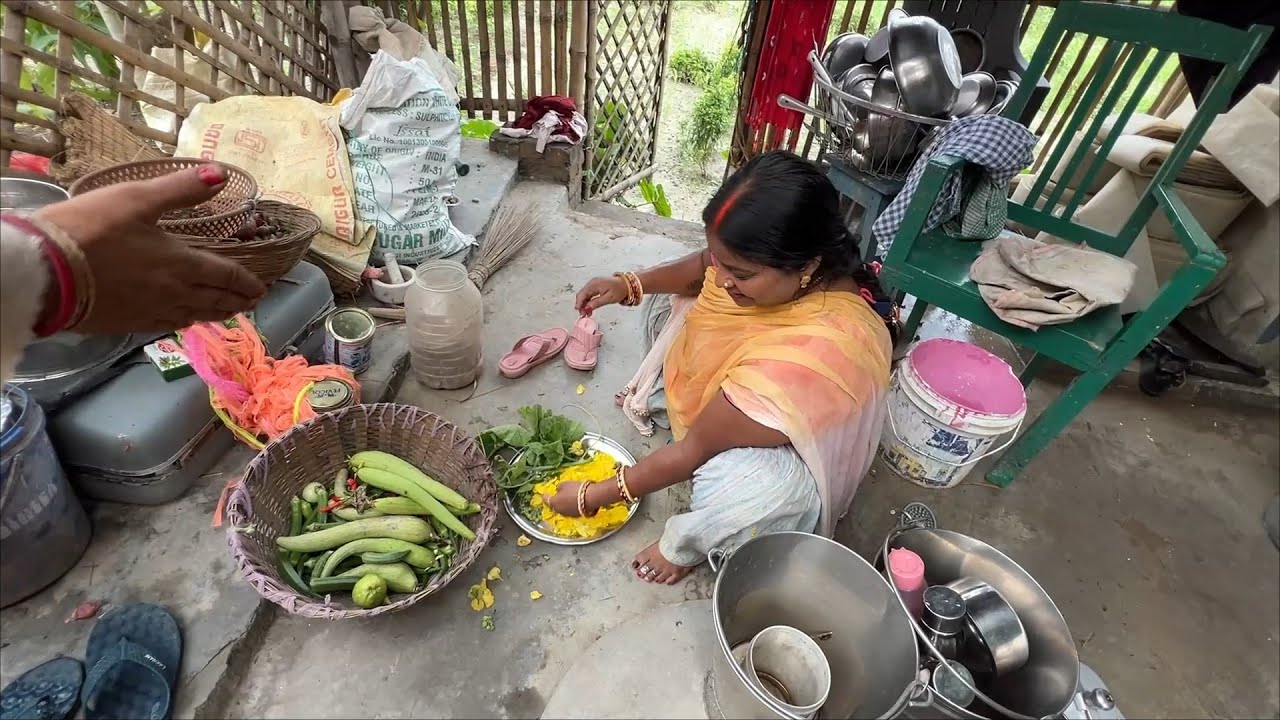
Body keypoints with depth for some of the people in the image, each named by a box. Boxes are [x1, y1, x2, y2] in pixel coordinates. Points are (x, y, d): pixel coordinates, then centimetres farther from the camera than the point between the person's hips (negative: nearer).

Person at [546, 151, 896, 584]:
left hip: (784, 445, -7)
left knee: (735, 481, -37)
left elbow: (694, 451, -34)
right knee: (665, 301, 7)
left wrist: (593, 496, -23)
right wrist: (630, 286, -18)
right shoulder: (777, 260, -26)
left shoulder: (813, 357, -44)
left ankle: (687, 545, -2)